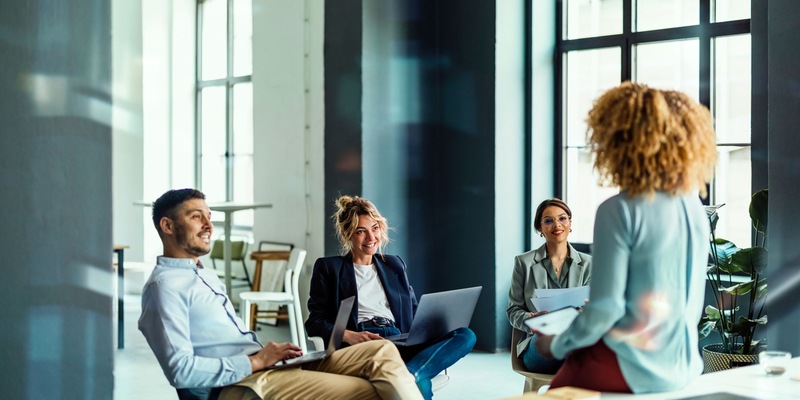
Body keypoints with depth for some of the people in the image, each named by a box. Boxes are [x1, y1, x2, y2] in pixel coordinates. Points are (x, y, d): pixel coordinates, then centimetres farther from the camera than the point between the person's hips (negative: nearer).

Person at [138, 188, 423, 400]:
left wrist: (270, 354, 6)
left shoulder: (205, 276, 23)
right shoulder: (164, 286, -7)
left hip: (261, 368, 10)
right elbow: (181, 370, -18)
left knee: (382, 352, -4)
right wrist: (256, 361, -15)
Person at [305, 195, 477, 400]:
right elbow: (314, 322, 6)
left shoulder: (394, 265, 29)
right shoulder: (328, 267, 15)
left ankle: (411, 373, -46)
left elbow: (414, 314, 26)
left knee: (466, 335, -28)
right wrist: (348, 335, -17)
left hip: (400, 342, 6)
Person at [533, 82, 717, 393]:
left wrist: (557, 345, -1)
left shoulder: (620, 210, -18)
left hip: (632, 371, -7)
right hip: (683, 365, 7)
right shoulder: (694, 206, 2)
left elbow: (605, 307, -18)